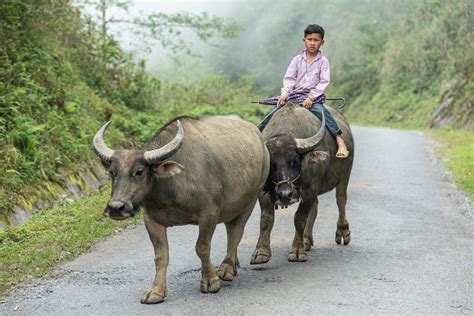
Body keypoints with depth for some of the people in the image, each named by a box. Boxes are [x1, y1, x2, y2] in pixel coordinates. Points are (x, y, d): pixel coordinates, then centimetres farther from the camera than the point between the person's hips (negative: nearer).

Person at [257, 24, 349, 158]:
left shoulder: (323, 61, 1)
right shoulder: (297, 59, 8)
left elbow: (324, 82, -5)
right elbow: (289, 78, 5)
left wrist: (311, 97, -15)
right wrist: (284, 94, -11)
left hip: (314, 96, -3)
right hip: (294, 95, 3)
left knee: (321, 111, -31)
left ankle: (339, 140, -35)